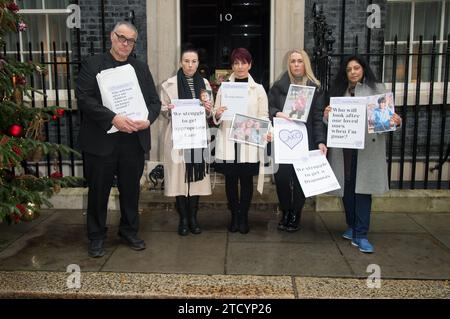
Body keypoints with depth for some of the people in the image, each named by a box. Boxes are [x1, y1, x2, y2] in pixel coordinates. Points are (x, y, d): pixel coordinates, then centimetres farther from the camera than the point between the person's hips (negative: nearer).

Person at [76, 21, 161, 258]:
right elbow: (84, 98, -11)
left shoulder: (141, 68, 13)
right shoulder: (93, 65, 0)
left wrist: (148, 119, -11)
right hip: (101, 140, -3)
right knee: (99, 191, 8)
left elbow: (154, 100, 10)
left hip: (134, 140, 3)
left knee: (131, 190, 13)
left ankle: (129, 231, 31)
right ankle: (96, 237, 24)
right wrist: (113, 119, -22)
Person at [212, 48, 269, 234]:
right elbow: (216, 117, 5)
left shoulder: (258, 89, 5)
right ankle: (234, 216, 20)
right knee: (230, 179, 6)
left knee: (247, 179, 5)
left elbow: (264, 115, 3)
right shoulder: (224, 87, 6)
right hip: (227, 141, 1)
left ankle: (244, 217, 18)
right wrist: (217, 114, -17)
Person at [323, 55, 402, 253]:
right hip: (344, 147, 3)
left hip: (367, 147, -3)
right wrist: (326, 116, -11)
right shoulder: (339, 91, 13)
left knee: (363, 189, -5)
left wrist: (396, 121, -20)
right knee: (346, 187, 8)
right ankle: (352, 226, 25)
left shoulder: (377, 89, 6)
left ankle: (360, 235, 0)